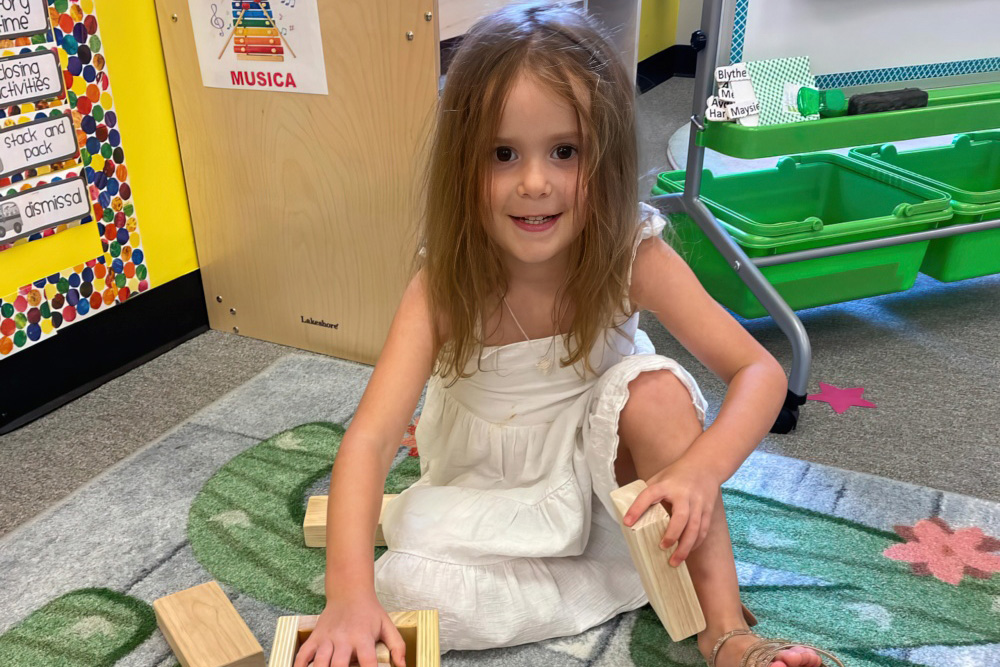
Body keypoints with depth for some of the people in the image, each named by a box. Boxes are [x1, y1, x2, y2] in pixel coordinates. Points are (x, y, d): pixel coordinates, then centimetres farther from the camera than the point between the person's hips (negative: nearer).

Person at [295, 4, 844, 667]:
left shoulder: (634, 257, -22)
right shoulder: (443, 287, -24)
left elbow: (760, 372, -21)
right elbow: (370, 438, -32)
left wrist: (702, 467, -41)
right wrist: (351, 594, -46)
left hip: (597, 465, 0)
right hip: (485, 486, 1)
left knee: (657, 388, -29)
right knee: (413, 590, -23)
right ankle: (618, 573, -10)